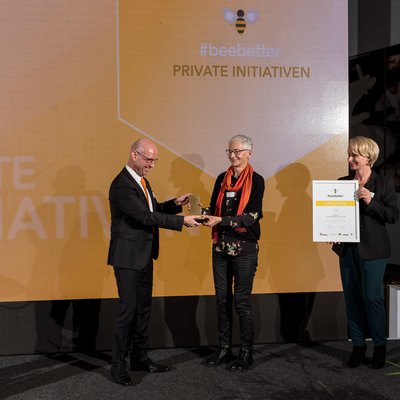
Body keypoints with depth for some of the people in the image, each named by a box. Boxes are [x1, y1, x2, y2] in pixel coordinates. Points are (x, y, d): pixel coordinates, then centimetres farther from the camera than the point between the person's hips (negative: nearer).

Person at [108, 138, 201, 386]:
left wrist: (175, 204, 0)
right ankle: (118, 365, 10)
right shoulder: (122, 185, -20)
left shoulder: (142, 180, 11)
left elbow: (153, 209, 18)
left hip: (145, 256, 9)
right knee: (129, 310, -3)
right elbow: (146, 216, -25)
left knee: (144, 308, 15)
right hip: (128, 257, -9)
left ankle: (140, 358, 27)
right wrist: (182, 221, -22)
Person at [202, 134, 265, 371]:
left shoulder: (256, 180, -5)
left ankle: (246, 351, 14)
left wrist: (221, 220, -22)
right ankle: (225, 347, 23)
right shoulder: (222, 179, 10)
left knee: (242, 300, 0)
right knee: (222, 298, 10)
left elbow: (252, 216, -14)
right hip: (221, 245, 5)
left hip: (245, 247, -5)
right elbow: (214, 208, 11)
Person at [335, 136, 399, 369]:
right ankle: (358, 346, 19)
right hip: (347, 248, 4)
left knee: (372, 297, -3)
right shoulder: (342, 182, 9)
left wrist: (371, 202, -19)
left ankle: (380, 346, 17)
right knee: (352, 298, 8)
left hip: (372, 249, -4)